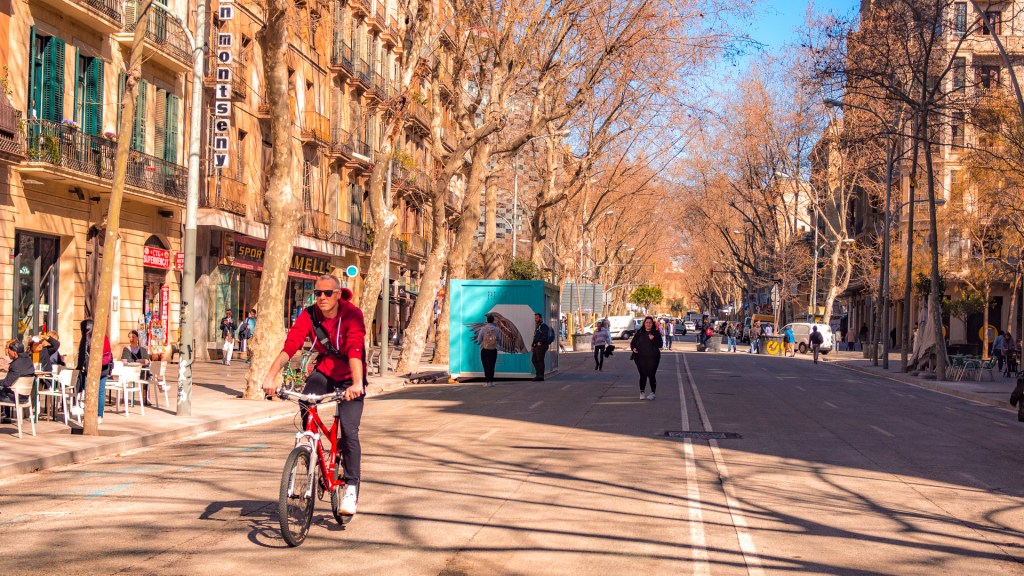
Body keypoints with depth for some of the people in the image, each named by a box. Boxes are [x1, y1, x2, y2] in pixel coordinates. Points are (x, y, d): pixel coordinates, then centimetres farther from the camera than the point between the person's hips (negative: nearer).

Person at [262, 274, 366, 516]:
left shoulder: (352, 315, -24)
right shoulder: (309, 315, -15)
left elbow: (355, 351, -37)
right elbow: (290, 346, -26)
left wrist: (356, 383, -53)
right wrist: (271, 376, -41)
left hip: (349, 378, -3)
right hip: (323, 370, 3)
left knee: (349, 431, -13)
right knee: (304, 407, -26)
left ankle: (351, 488, 0)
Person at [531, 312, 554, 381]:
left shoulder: (543, 326, -6)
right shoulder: (537, 327, 25)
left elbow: (546, 335, -20)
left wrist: (540, 342, -26)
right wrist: (533, 345, 17)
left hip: (542, 346, -10)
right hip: (537, 346, 10)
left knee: (540, 360, -12)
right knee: (534, 360, 10)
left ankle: (541, 376, -12)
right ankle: (538, 375, 15)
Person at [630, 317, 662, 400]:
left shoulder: (656, 333, 3)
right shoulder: (639, 333, 6)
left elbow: (660, 345, -4)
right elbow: (633, 342, 11)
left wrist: (653, 339, -20)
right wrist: (633, 348, -9)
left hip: (652, 358, -1)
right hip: (641, 357, 1)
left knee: (651, 375, -4)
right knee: (643, 375, 2)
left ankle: (653, 392, 4)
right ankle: (642, 392, 11)